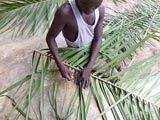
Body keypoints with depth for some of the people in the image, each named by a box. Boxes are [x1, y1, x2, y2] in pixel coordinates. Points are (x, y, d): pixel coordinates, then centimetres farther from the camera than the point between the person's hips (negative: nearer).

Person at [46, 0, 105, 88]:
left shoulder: (100, 9, -22)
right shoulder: (64, 12, -37)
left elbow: (97, 39, -15)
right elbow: (50, 37, -24)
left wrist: (89, 68, -25)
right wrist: (61, 66, -31)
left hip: (93, 47, 4)